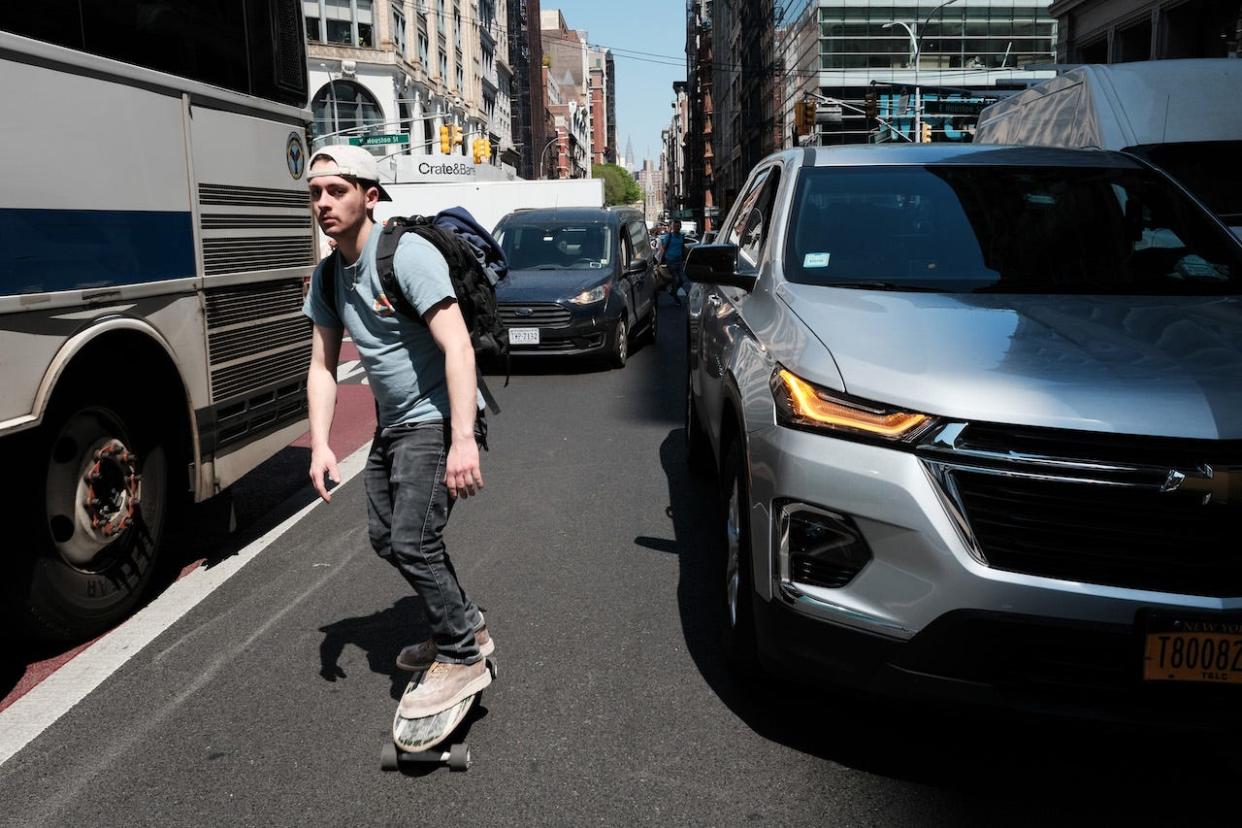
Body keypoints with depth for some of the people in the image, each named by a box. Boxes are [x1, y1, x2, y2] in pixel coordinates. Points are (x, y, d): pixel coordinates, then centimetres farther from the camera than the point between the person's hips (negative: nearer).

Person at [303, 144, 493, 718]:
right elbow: (322, 366, 8)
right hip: (392, 424, 9)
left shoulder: (406, 255, -20)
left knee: (412, 541, -15)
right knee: (385, 537, 16)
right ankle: (464, 624, 33)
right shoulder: (328, 277, 5)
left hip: (438, 420, -9)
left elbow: (458, 348, -27)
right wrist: (320, 445, -3)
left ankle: (462, 657, 4)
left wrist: (463, 439, -34)